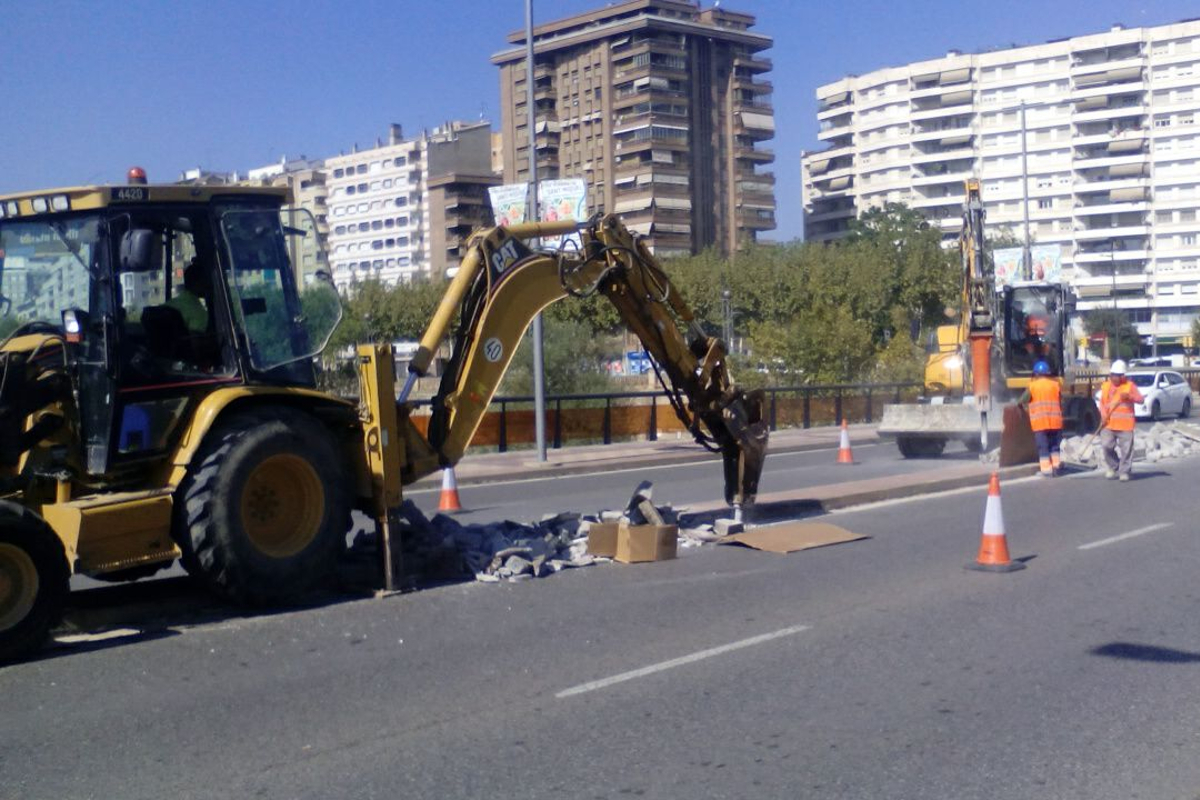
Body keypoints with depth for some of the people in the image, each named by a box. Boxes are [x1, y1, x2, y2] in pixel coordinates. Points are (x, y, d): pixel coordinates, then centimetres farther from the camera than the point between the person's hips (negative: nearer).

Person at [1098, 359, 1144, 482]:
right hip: (1109, 424, 2)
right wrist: (1103, 415, -2)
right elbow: (1102, 403, 16)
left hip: (1125, 424, -2)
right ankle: (1113, 468, 15)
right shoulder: (1105, 386, 10)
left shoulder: (1129, 385, 1)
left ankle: (1124, 471, 12)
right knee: (1106, 445, -7)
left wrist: (1129, 396, -22)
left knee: (1126, 448, -1)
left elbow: (1140, 399, -4)